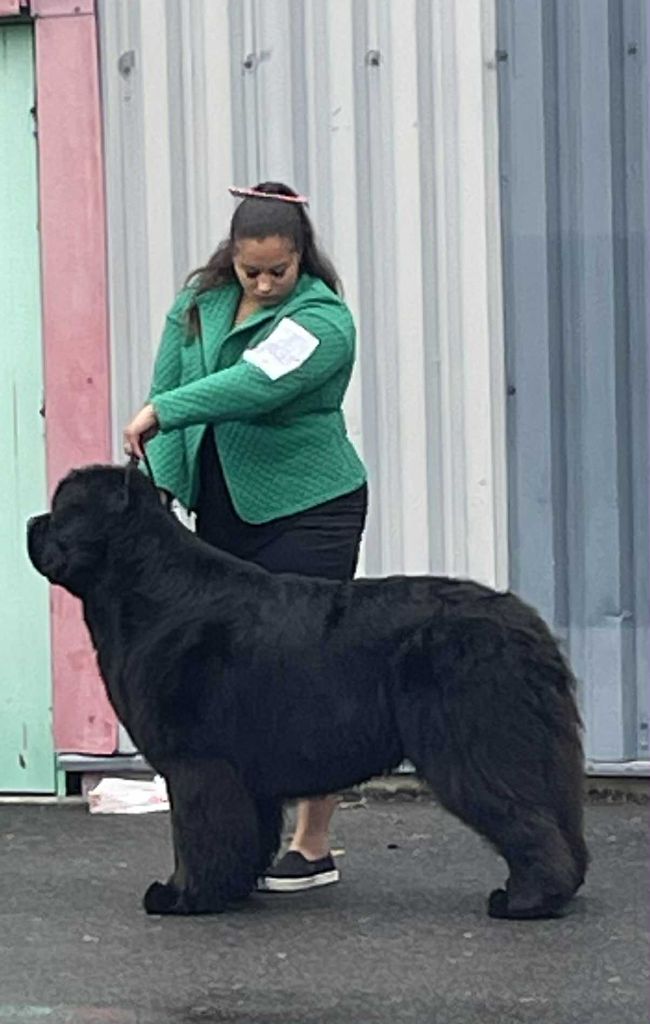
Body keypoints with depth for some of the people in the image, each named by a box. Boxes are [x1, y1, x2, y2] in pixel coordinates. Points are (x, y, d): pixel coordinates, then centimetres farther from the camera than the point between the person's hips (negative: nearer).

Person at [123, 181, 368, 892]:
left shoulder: (323, 320, -13)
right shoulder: (199, 301, 6)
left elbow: (255, 384, -28)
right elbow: (169, 386, 6)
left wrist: (159, 412, -31)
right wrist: (162, 483, -4)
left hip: (308, 511, -6)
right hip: (222, 507, 6)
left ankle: (312, 848, -2)